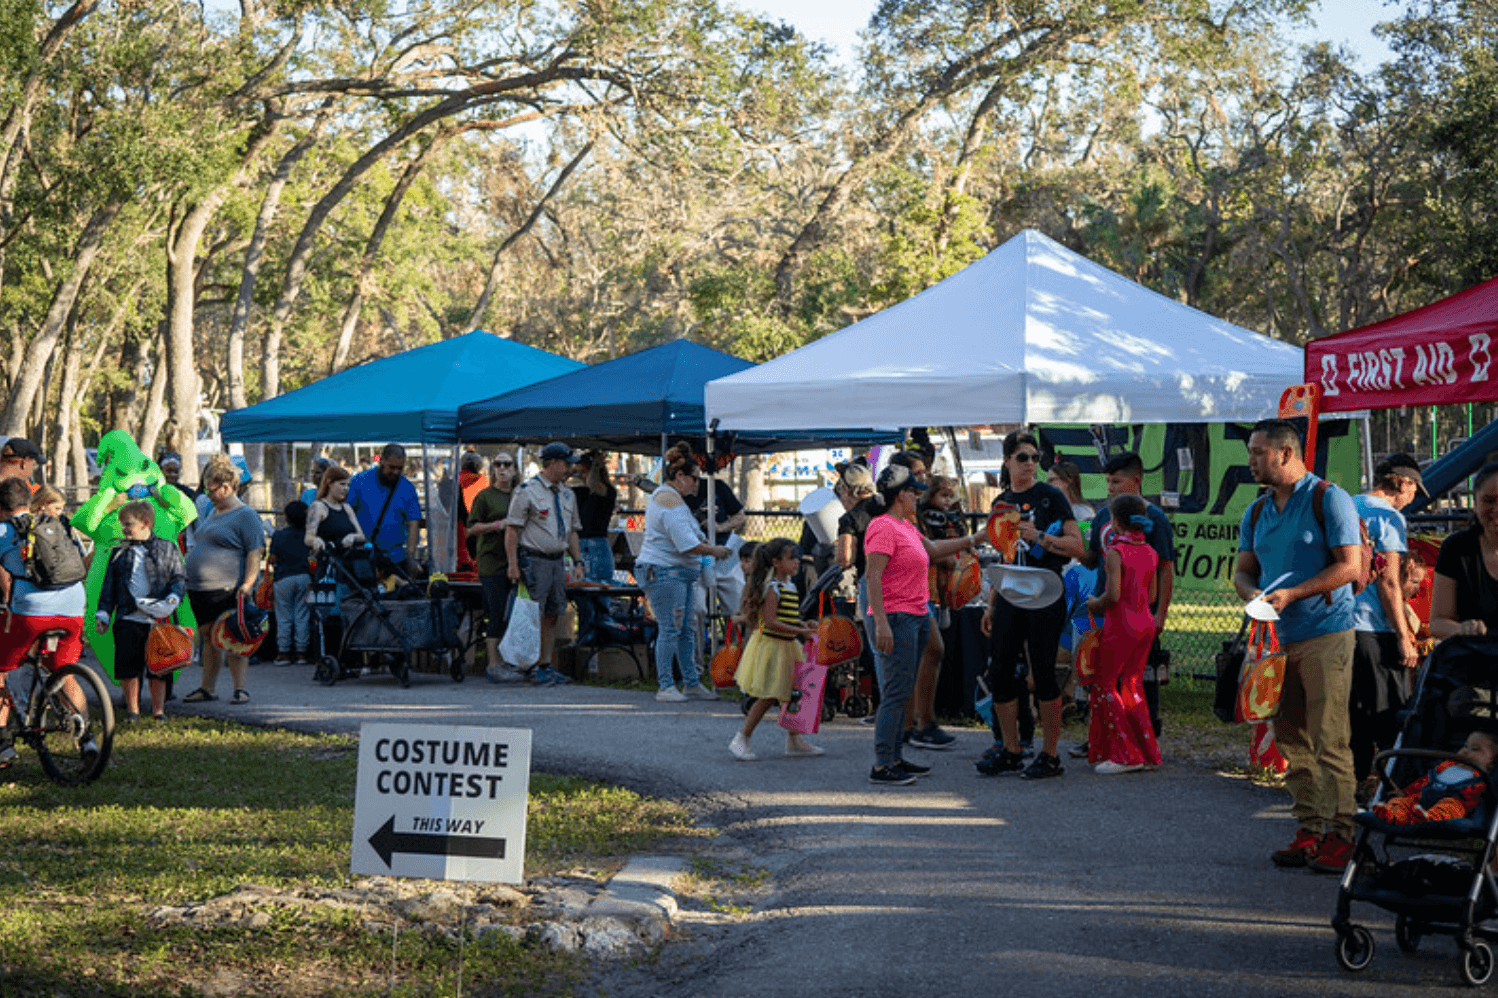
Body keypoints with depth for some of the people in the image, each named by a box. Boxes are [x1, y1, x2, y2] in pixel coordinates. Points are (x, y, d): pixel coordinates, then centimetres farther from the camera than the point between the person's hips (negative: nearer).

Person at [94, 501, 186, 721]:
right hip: (128, 618, 2)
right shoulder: (119, 552, 14)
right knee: (127, 667, 1)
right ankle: (132, 709, 14)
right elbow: (109, 586, 15)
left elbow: (180, 577, 6)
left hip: (158, 619, -2)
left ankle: (159, 709, 13)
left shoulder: (167, 549, 7)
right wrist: (103, 614, 8)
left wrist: (173, 598, -12)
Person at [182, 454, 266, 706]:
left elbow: (255, 553, -14)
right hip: (201, 591, 8)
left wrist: (247, 585, -24)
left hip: (228, 590, -8)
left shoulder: (246, 516, -7)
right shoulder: (213, 514, 19)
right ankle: (207, 688, 17)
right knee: (209, 639, 12)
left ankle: (241, 688, -4)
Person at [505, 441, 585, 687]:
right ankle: (536, 668, -4)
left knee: (552, 616, 7)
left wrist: (578, 561, 14)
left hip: (558, 561, 7)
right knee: (534, 616, -7)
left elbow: (572, 531, 22)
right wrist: (513, 564, -14)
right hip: (534, 560, -7)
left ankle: (546, 665, 12)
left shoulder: (568, 496, 16)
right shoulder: (527, 492, -7)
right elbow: (512, 529, -9)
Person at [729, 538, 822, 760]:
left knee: (791, 694, 12)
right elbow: (770, 622, -23)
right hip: (770, 645, -9)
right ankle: (741, 740, 2)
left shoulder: (791, 587, 11)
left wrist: (806, 627, 4)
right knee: (768, 697, -8)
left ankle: (794, 741, 23)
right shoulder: (772, 588, -17)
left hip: (788, 646, 9)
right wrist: (800, 631, -24)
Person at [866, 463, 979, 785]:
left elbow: (934, 549, 34)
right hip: (896, 619, -10)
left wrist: (970, 540, 34)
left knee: (902, 692, 12)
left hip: (917, 616, 10)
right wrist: (881, 623, -26)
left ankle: (894, 758, 16)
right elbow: (873, 577, -20)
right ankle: (881, 767, -10)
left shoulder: (906, 526, 17)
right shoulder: (884, 527, -13)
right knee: (896, 692, -10)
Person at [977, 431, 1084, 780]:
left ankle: (1050, 755, 3)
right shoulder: (1002, 503, 14)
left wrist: (1039, 536, -20)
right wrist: (991, 605, 18)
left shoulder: (1051, 496, -3)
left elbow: (1077, 546, -8)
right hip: (1009, 595, 6)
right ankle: (1010, 752, 14)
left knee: (1043, 673, -4)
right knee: (999, 672, 4)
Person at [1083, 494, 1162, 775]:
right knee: (1132, 686, 15)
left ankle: (1125, 754, 0)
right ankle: (1146, 751, 16)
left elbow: (1113, 595, -21)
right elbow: (1151, 597, 11)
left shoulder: (1116, 552, -14)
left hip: (1121, 626, -7)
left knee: (1104, 685, 4)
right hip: (1145, 625, 7)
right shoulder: (1149, 553, 7)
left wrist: (1095, 604, -3)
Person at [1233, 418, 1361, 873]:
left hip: (1325, 634, -7)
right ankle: (1308, 830, 13)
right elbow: (1242, 570, 17)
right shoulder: (1257, 512, 16)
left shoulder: (1328, 499, -5)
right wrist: (1252, 592, -7)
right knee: (1292, 739, 7)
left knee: (1329, 738, -9)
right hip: (1278, 638, 7)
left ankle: (1340, 834, -6)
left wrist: (1291, 594, -18)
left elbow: (1349, 566, -11)